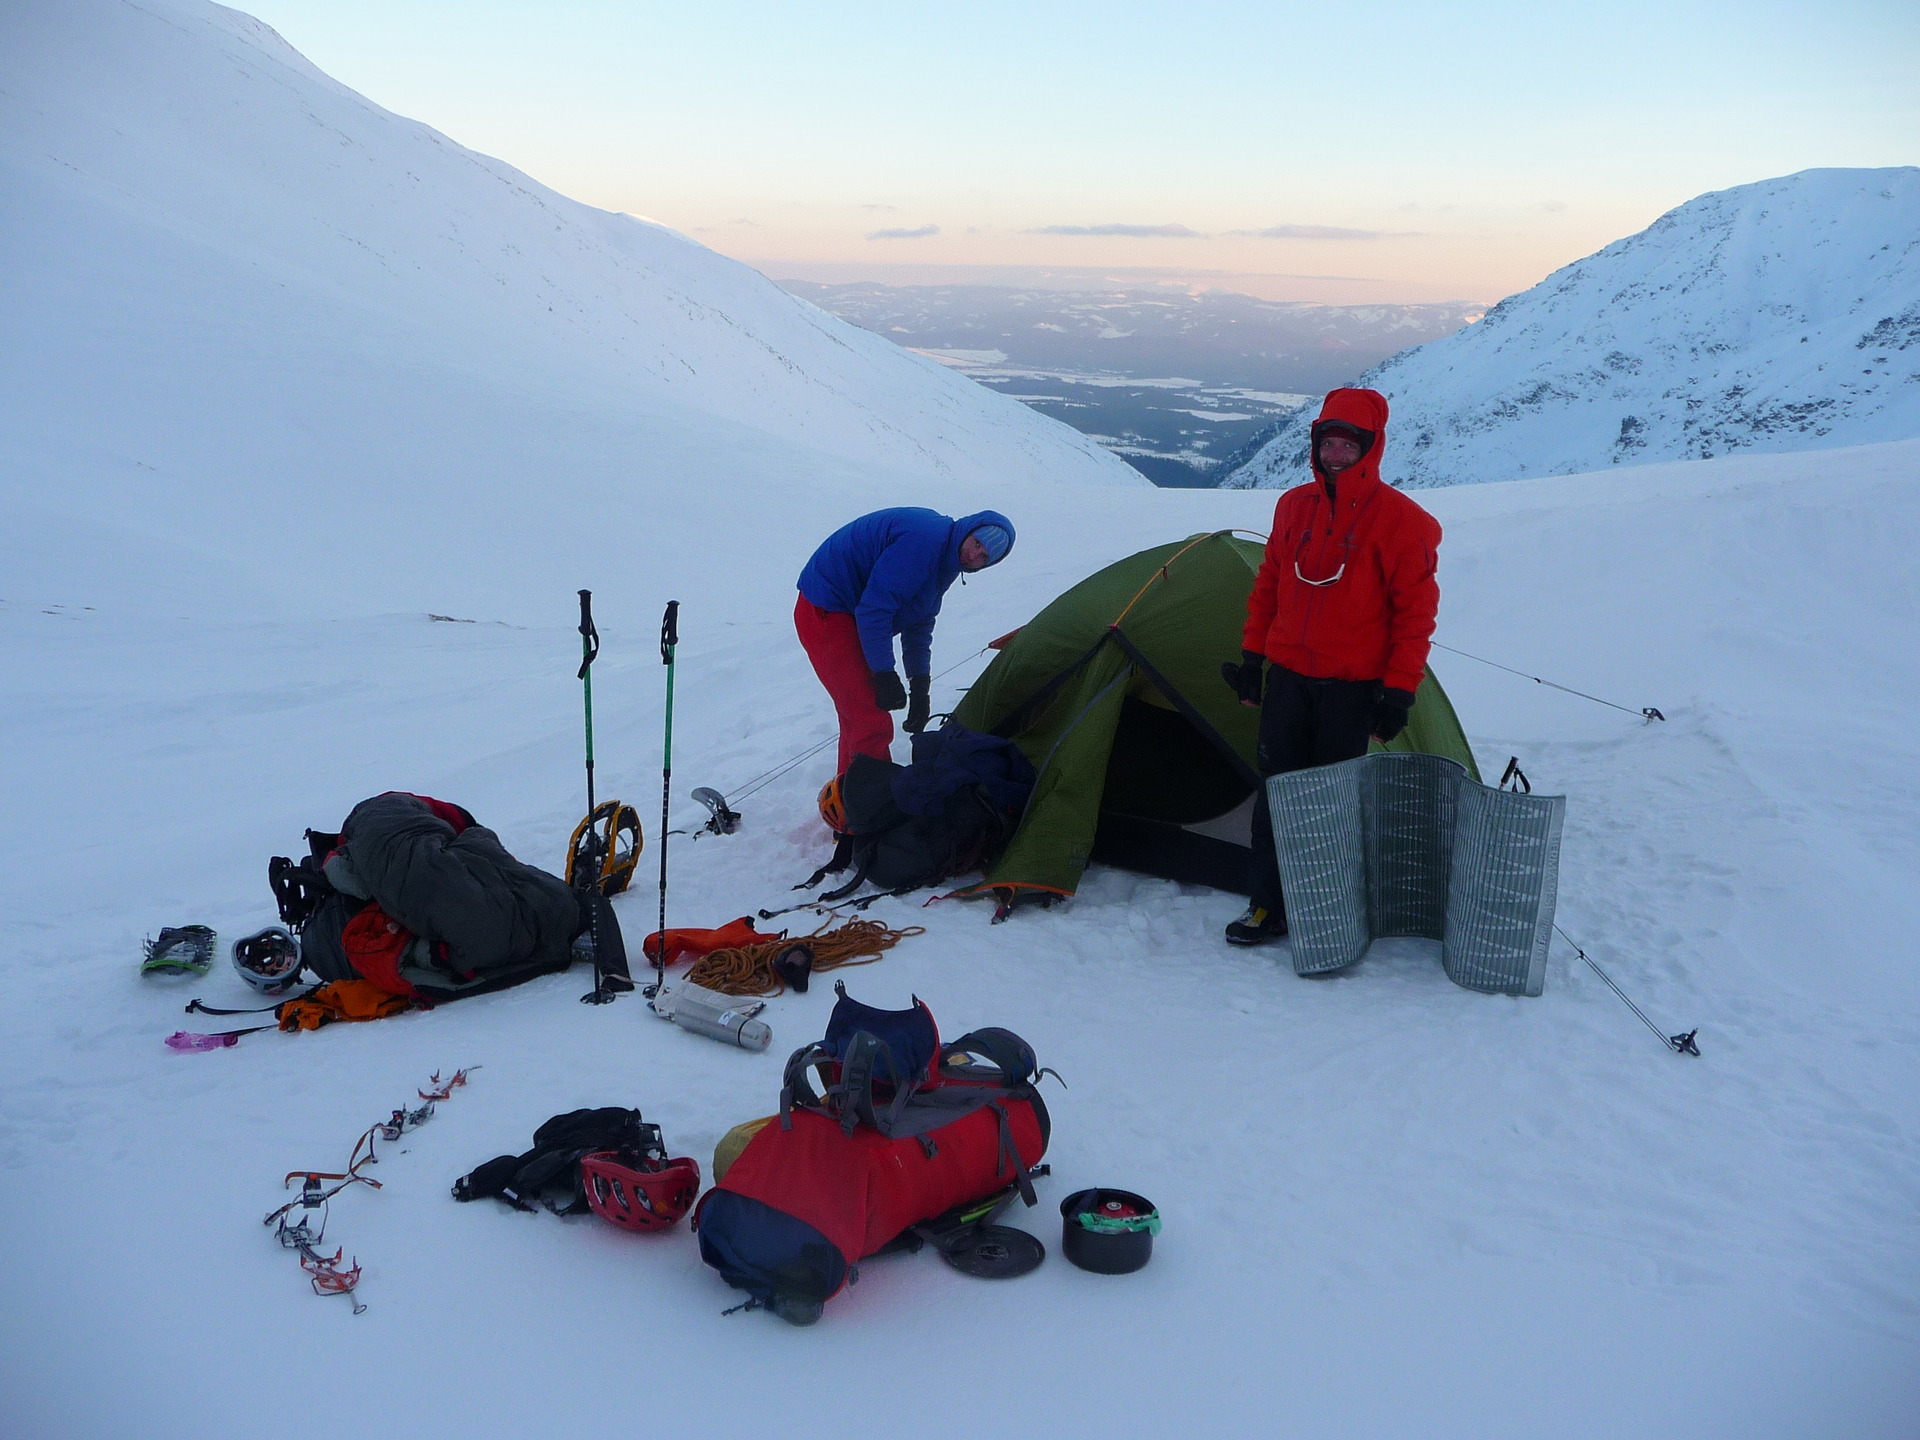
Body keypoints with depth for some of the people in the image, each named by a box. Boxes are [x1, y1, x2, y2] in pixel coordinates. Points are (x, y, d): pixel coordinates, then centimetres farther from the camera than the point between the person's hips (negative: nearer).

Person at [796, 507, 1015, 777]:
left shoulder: (945, 560, 7)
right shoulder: (922, 540, -25)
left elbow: (920, 622, 15)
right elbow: (874, 608, -26)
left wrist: (920, 684, 10)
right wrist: (884, 673, -20)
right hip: (825, 613, -11)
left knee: (857, 716, 21)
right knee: (872, 724, -10)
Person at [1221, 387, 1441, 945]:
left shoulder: (1398, 519, -9)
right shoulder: (1294, 506, 7)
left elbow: (1416, 610, -8)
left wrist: (1398, 690, -12)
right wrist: (1251, 656, 12)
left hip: (1352, 685, -4)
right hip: (1286, 675, 4)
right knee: (1276, 790, 6)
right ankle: (1269, 906, 15)